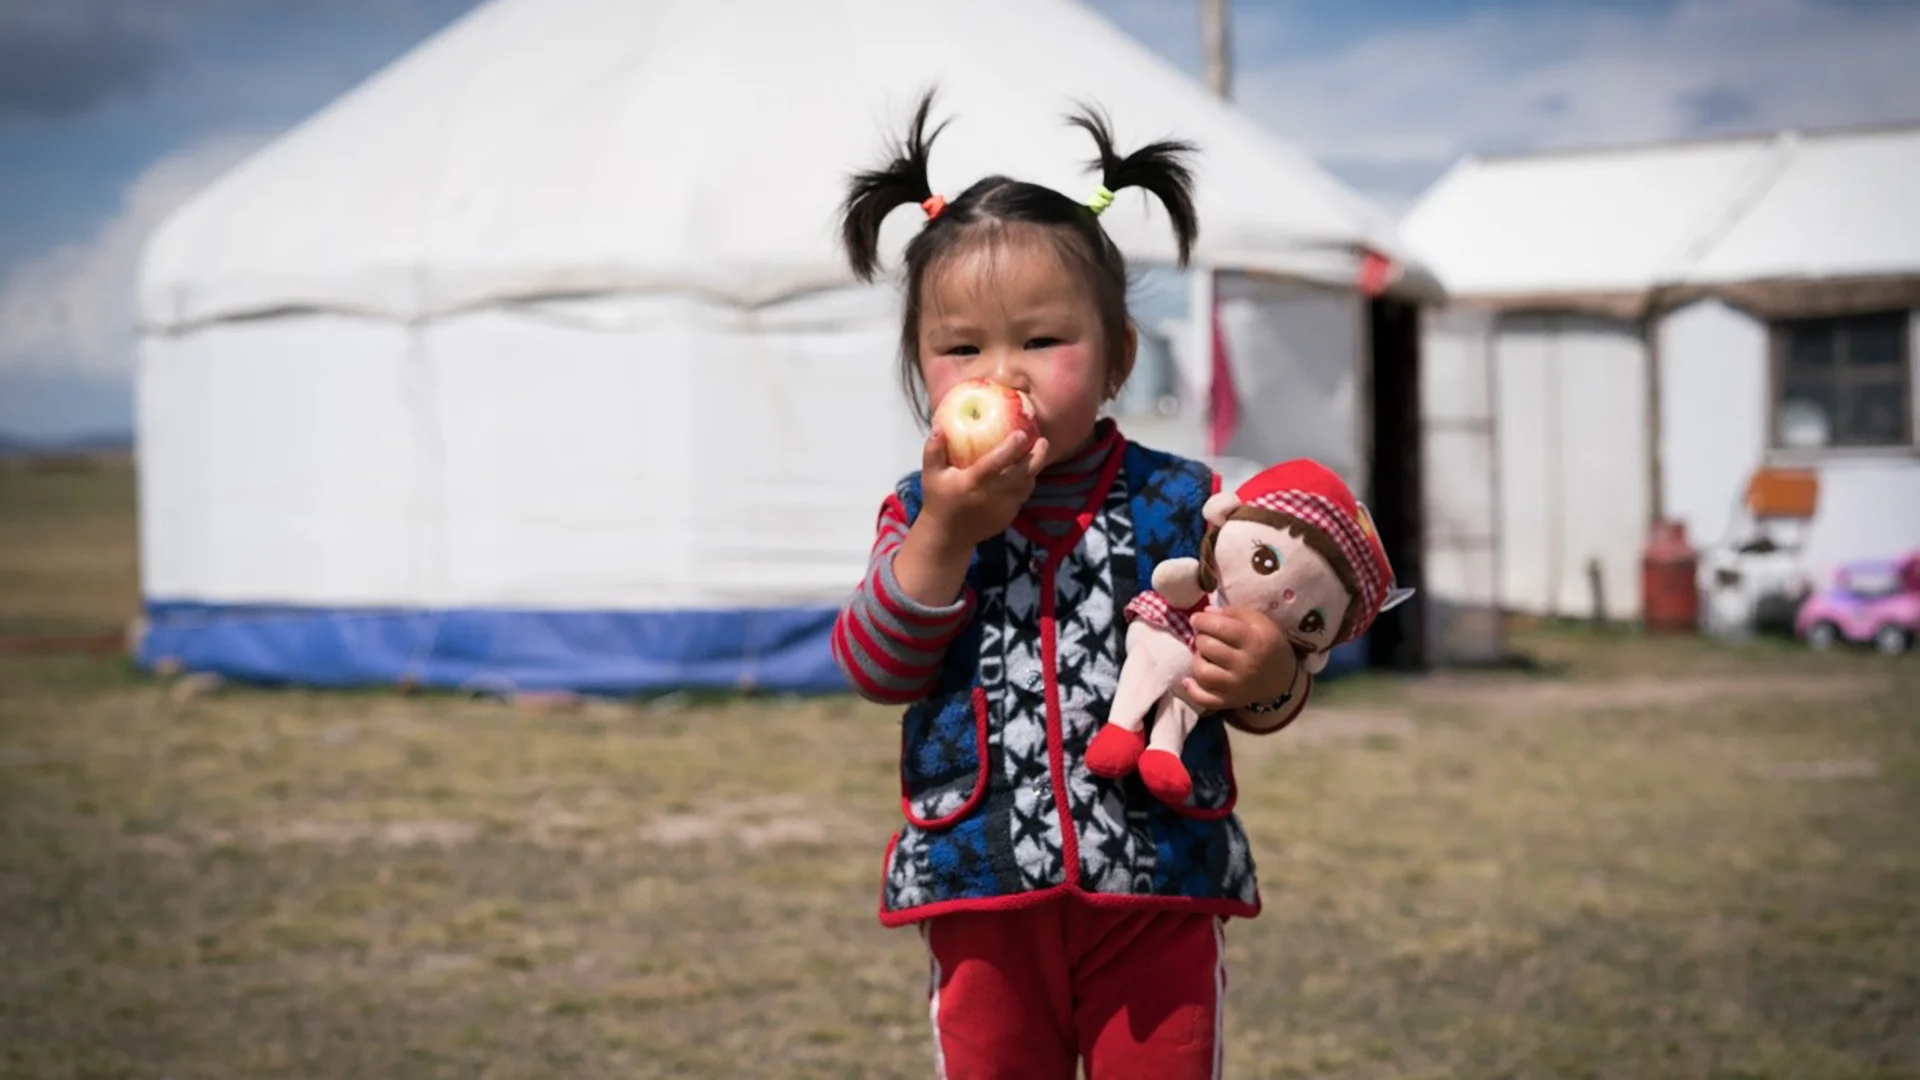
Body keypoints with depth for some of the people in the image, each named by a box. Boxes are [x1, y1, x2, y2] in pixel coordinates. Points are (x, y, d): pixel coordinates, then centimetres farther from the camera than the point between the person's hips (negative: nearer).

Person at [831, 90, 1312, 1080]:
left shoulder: (1176, 503, -2)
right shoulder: (921, 513, 2)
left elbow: (1251, 657, 2)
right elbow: (877, 669, -8)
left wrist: (1268, 680, -22)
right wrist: (943, 534, -19)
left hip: (1155, 895, -1)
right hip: (982, 899, 2)